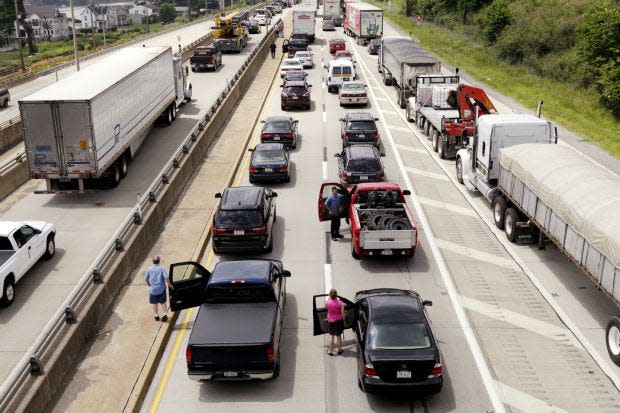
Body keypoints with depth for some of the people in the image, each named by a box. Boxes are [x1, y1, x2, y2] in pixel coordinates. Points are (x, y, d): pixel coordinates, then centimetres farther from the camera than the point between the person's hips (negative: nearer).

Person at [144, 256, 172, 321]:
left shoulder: (149, 269, -2)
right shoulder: (162, 268, -9)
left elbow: (146, 279, 3)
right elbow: (166, 277, -19)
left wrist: (149, 285, 19)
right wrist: (169, 284, -5)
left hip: (153, 289, 1)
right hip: (161, 289, -1)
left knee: (155, 304, 15)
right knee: (163, 302, 11)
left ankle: (156, 316, 24)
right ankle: (165, 314, -1)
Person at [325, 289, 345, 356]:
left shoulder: (327, 302, -15)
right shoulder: (340, 303, -17)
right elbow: (342, 313, -10)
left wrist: (329, 298, 15)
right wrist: (344, 321, 6)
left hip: (330, 321, 1)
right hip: (339, 321, -1)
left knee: (331, 336, 14)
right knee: (338, 336, 15)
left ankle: (330, 351, 20)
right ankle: (339, 350, 28)